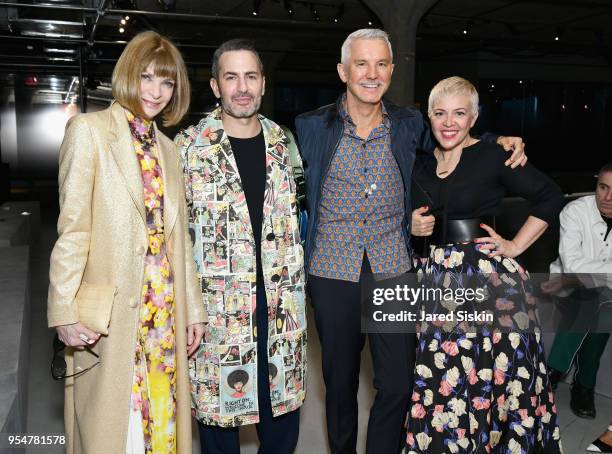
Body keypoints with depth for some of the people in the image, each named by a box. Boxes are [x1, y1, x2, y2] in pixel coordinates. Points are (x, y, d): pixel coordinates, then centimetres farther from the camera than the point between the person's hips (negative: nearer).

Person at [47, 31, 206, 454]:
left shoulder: (167, 148, 14)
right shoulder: (89, 130, -3)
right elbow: (72, 228, -8)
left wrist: (193, 308, 12)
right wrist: (64, 310, -12)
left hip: (165, 311, 5)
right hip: (111, 313, -5)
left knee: (164, 418, 12)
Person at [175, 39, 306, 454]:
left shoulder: (280, 141, 8)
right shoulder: (190, 146, -4)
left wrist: (295, 291, 12)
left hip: (279, 299, 4)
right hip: (218, 303, -3)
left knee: (285, 405, 15)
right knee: (219, 408, 9)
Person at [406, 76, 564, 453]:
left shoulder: (493, 157, -4)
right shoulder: (421, 166, 10)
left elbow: (551, 197, -1)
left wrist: (516, 245, -4)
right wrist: (414, 227, 0)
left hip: (492, 280, -4)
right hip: (440, 281, 4)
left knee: (498, 378, 3)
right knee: (444, 384, 6)